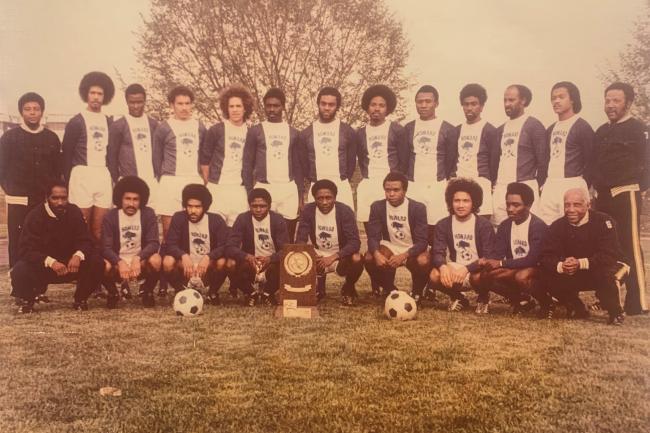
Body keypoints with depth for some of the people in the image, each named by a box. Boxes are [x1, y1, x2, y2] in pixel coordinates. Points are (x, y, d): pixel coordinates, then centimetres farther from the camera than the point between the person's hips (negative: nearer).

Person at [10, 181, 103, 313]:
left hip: (70, 264, 2)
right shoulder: (35, 216, -14)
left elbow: (85, 241, -8)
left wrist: (78, 255, -33)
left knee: (96, 262, -23)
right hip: (41, 265, -2)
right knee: (19, 271, -32)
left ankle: (80, 300, 2)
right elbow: (27, 249, -21)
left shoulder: (75, 212, -6)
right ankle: (26, 301, 5)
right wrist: (51, 262, -38)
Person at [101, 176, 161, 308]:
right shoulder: (110, 217, -6)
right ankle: (113, 293, 2)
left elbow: (154, 243, -16)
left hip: (140, 263, 0)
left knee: (156, 260, -33)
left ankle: (147, 291, 0)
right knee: (103, 265, -32)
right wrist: (120, 262, -34)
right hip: (118, 264, 0)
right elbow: (106, 247, -14)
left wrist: (138, 258, -34)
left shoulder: (148, 214, -7)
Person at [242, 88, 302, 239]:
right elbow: (247, 165, 2)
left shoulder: (292, 132, 11)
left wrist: (300, 194, 7)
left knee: (288, 237, 2)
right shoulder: (255, 131, 3)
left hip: (289, 190, 2)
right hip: (264, 189, -2)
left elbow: (297, 166, 13)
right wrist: (250, 193, -4)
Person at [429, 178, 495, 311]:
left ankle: (483, 299, 2)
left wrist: (467, 269, -35)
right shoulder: (443, 225, -2)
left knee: (479, 276, -37)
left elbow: (488, 257, -17)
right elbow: (438, 253, -9)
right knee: (434, 276, -28)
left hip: (475, 271, -2)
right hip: (454, 270, 3)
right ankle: (458, 298, 6)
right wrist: (443, 266, -34)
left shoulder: (484, 225, -11)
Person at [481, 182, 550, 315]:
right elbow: (497, 253, -2)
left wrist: (501, 264, -27)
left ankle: (546, 303, -6)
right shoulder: (504, 226, 2)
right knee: (486, 274, -19)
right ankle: (521, 300, 4)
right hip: (513, 271, 6)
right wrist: (487, 262, -23)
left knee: (522, 276, -38)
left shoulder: (538, 226, -17)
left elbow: (532, 259, -25)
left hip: (537, 271, -6)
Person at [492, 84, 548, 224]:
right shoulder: (501, 129, 18)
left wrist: (536, 187, -4)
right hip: (500, 188, 6)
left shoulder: (534, 126, -2)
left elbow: (543, 160, -4)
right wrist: (494, 184, 11)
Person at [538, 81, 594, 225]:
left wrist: (580, 189, -8)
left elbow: (590, 162, -5)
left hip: (572, 186, -7)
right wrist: (543, 185, 12)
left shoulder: (582, 127, -3)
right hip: (550, 186, 7)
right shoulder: (551, 130, 19)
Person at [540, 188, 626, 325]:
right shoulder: (557, 226, -7)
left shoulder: (603, 221, -18)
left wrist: (581, 263, -38)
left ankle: (615, 313, -9)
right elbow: (546, 257, -13)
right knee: (548, 277, -21)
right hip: (573, 277, 4)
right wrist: (560, 266, -36)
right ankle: (577, 309, 5)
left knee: (604, 272, -36)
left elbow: (611, 254, -27)